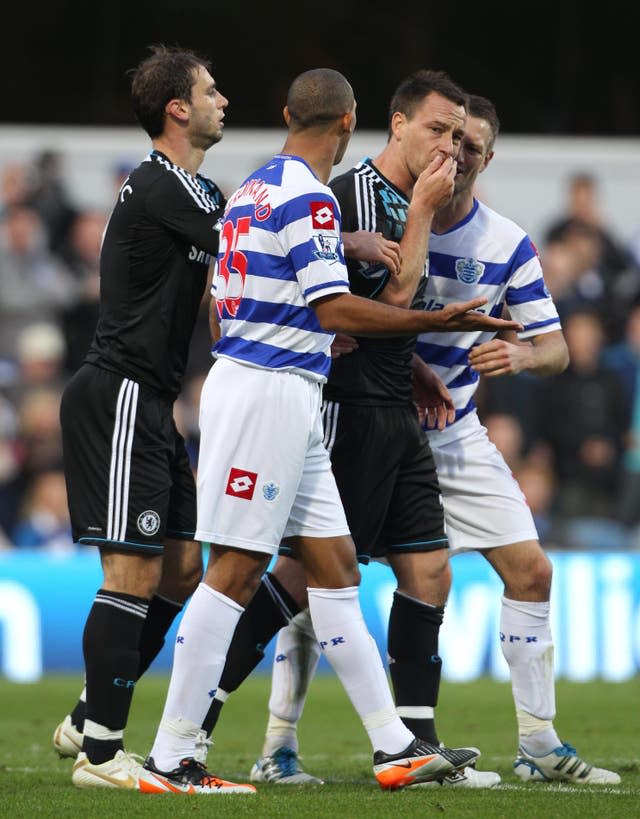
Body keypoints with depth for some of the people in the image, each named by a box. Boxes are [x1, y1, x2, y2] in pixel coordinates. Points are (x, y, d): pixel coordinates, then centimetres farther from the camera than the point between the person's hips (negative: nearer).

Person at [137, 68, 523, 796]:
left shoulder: (252, 189, 15)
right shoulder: (308, 197, -13)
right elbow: (335, 310, -17)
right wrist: (437, 321, -14)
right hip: (271, 392, -10)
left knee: (334, 567, 9)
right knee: (235, 573, -8)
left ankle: (393, 745, 9)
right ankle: (169, 758, -7)